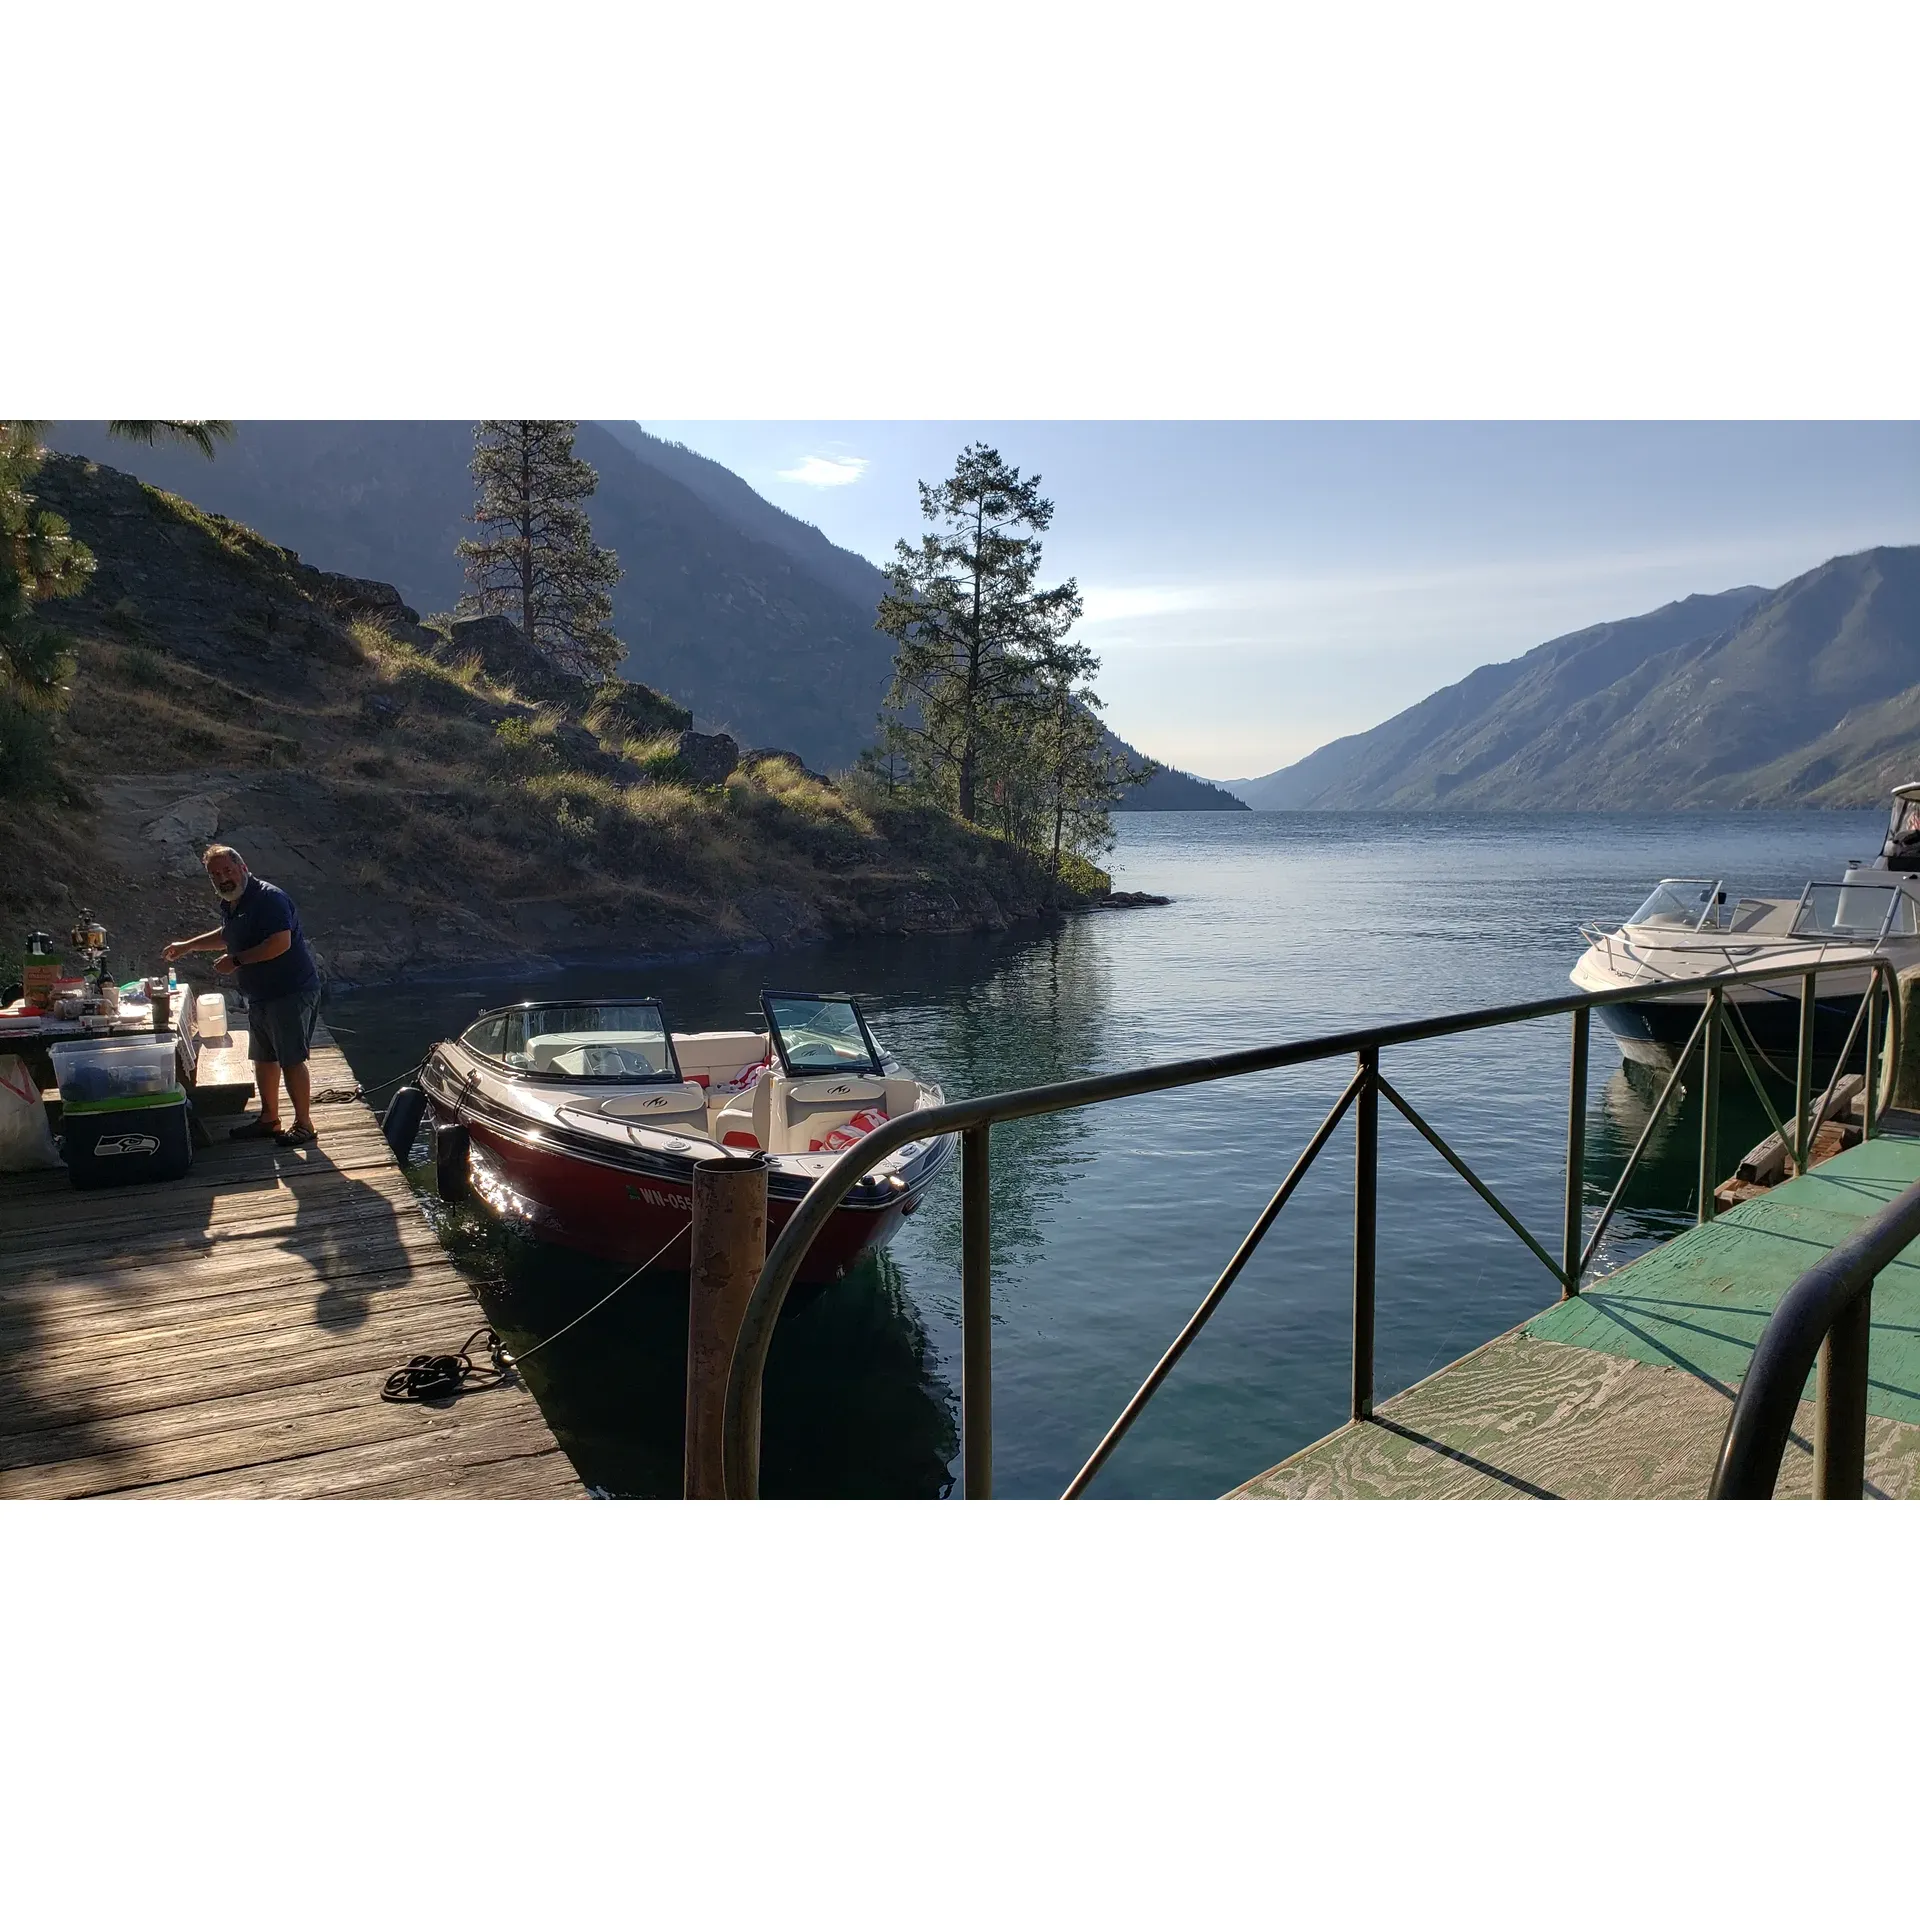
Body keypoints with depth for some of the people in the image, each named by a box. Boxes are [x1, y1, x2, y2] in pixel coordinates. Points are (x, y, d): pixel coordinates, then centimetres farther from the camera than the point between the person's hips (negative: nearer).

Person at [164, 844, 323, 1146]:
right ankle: (269, 1119, 30)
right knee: (264, 1058, 17)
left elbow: (280, 943, -30)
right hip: (260, 995, 10)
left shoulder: (269, 898, -19)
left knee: (291, 1060, -6)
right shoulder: (229, 905, 11)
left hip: (291, 992, -10)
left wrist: (237, 960, -23)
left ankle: (304, 1125, 3)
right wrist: (188, 945, 30)